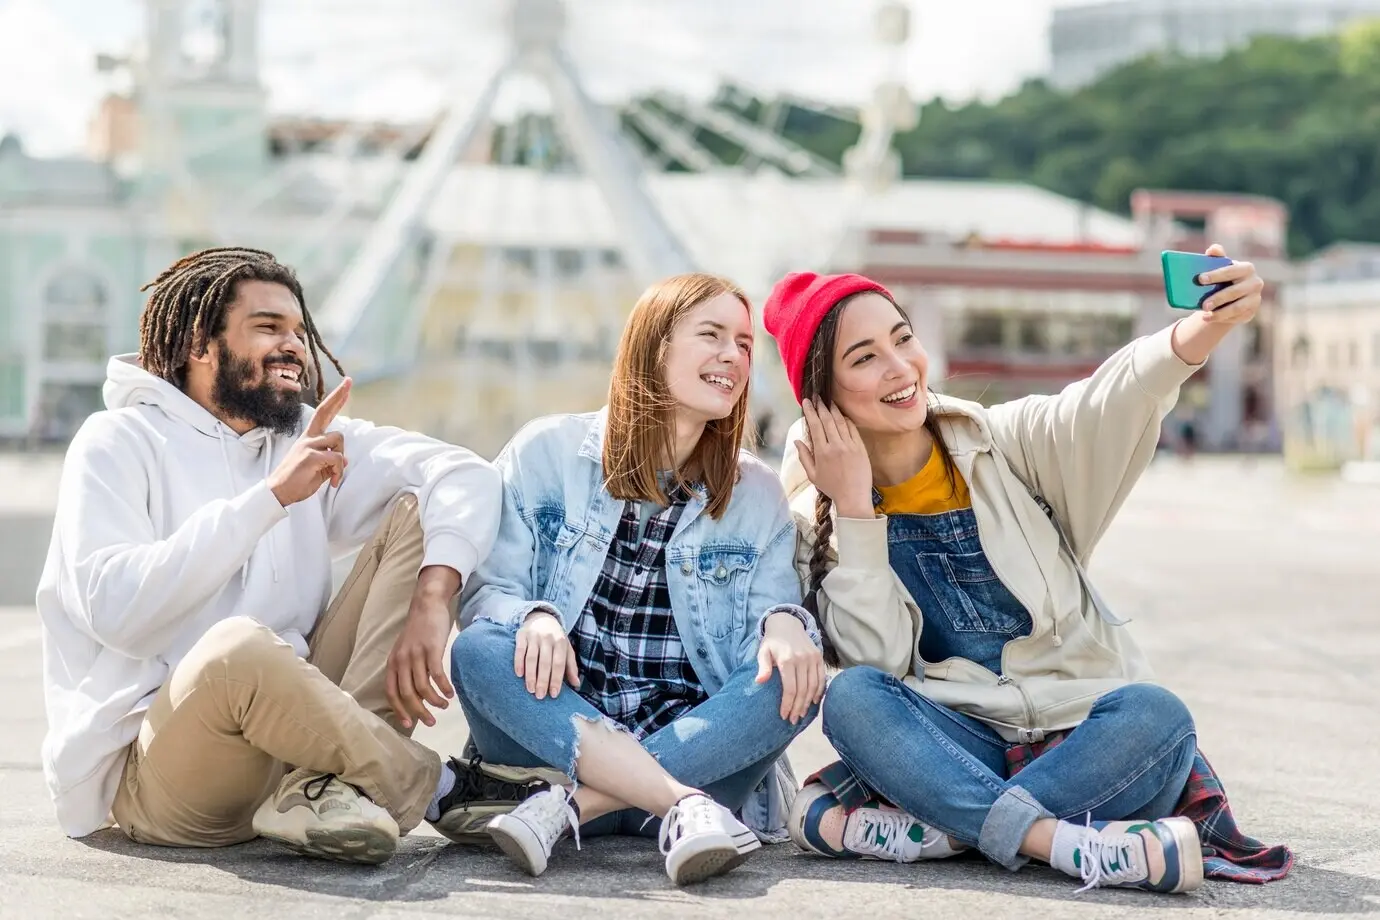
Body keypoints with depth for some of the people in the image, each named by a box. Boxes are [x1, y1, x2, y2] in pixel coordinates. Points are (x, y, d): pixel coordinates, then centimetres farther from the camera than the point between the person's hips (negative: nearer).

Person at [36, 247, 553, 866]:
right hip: (145, 769, -6)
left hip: (286, 723, 6)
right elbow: (116, 608, -20)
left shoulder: (312, 439, 13)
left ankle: (328, 786, -23)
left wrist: (430, 602, -21)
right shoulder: (121, 442, -2)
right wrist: (271, 495, -20)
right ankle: (441, 790, -16)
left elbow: (467, 476, -2)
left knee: (417, 511, -4)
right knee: (237, 646, -39)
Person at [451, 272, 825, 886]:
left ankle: (571, 806, -33)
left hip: (695, 742, 1)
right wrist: (533, 617, -23)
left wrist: (784, 624, -22)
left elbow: (776, 603, 3)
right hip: (552, 737, -1)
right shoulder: (548, 451, 5)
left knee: (794, 681, -26)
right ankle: (684, 806, -41)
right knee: (478, 652, -29)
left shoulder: (758, 495, 11)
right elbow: (489, 589, 1)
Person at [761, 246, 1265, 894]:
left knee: (1154, 716, -30)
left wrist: (1205, 329, -38)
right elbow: (877, 660, -8)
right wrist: (854, 507, -12)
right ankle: (1068, 844, -38)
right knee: (853, 697, -28)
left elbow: (1105, 408, -18)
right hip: (958, 740, 0)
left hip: (1083, 740, 0)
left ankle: (921, 831, -29)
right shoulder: (817, 519, 5)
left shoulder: (1004, 445, 3)